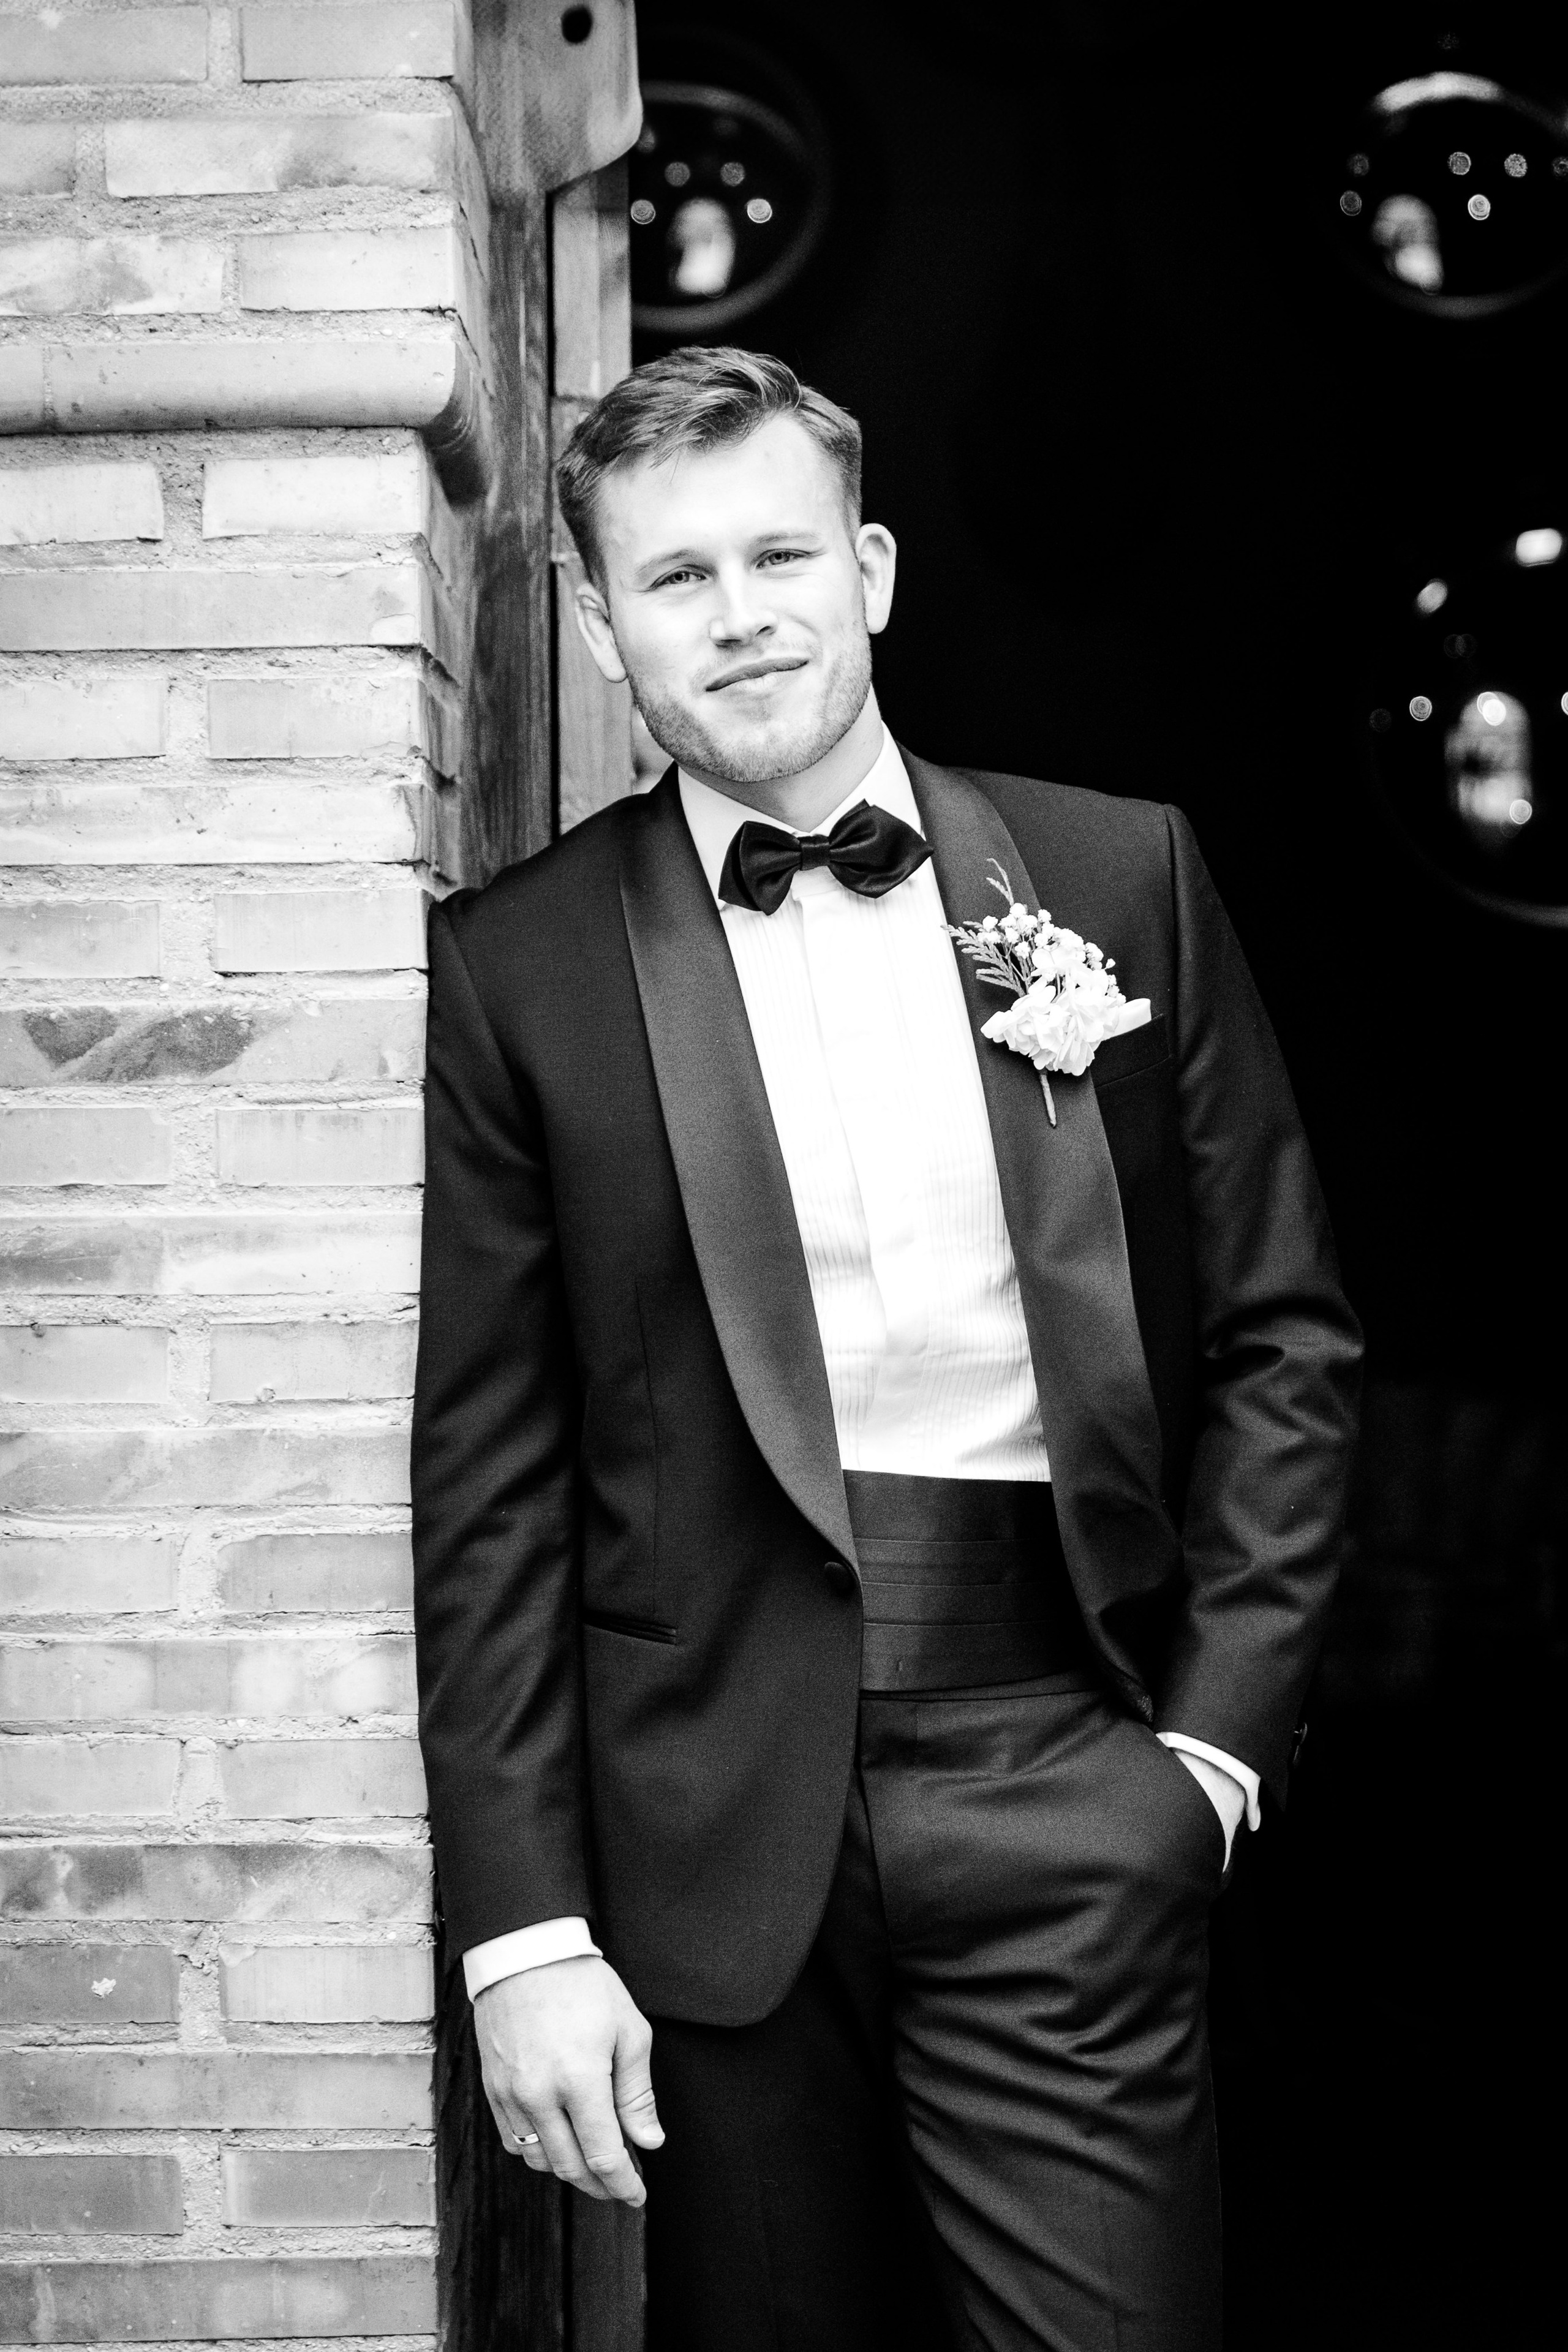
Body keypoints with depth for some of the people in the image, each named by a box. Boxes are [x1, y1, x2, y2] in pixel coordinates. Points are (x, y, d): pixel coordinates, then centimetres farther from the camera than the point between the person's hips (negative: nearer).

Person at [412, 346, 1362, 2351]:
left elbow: (1282, 1335, 8)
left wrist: (1219, 1734, -1)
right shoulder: (517, 967, 1)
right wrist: (523, 1932, -4)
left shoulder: (1123, 877, 5)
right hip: (719, 1838, 0)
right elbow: (485, 1477, 0)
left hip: (1066, 1798, 1)